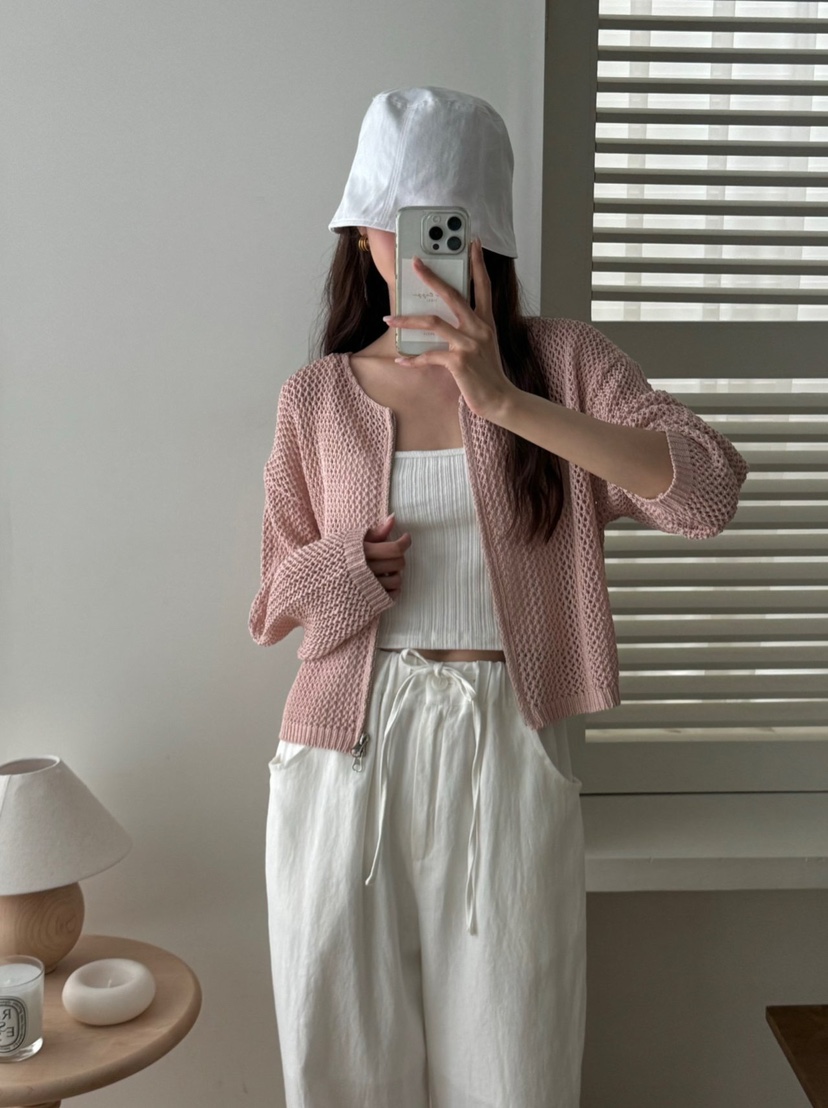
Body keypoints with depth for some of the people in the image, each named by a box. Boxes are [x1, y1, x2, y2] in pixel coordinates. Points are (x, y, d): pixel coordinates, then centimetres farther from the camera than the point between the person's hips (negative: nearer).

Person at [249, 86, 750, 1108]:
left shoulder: (561, 361, 0)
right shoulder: (315, 394, 5)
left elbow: (709, 492, -16)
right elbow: (277, 601, 10)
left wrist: (508, 401, -25)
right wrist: (349, 567, -13)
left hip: (506, 748, -1)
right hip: (350, 746, 2)